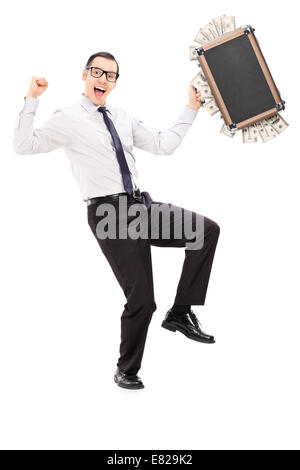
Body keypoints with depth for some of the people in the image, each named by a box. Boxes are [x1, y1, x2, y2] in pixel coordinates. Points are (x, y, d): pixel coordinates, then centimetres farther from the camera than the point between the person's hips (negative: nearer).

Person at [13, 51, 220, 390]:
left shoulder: (124, 119, 17)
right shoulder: (68, 119, -1)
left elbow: (164, 144, 14)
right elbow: (23, 145, -9)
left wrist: (191, 109, 13)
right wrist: (31, 100, -15)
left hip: (143, 205, 6)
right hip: (109, 213, -6)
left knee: (208, 230, -9)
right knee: (141, 300, -7)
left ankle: (180, 313, 4)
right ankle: (127, 370, 20)